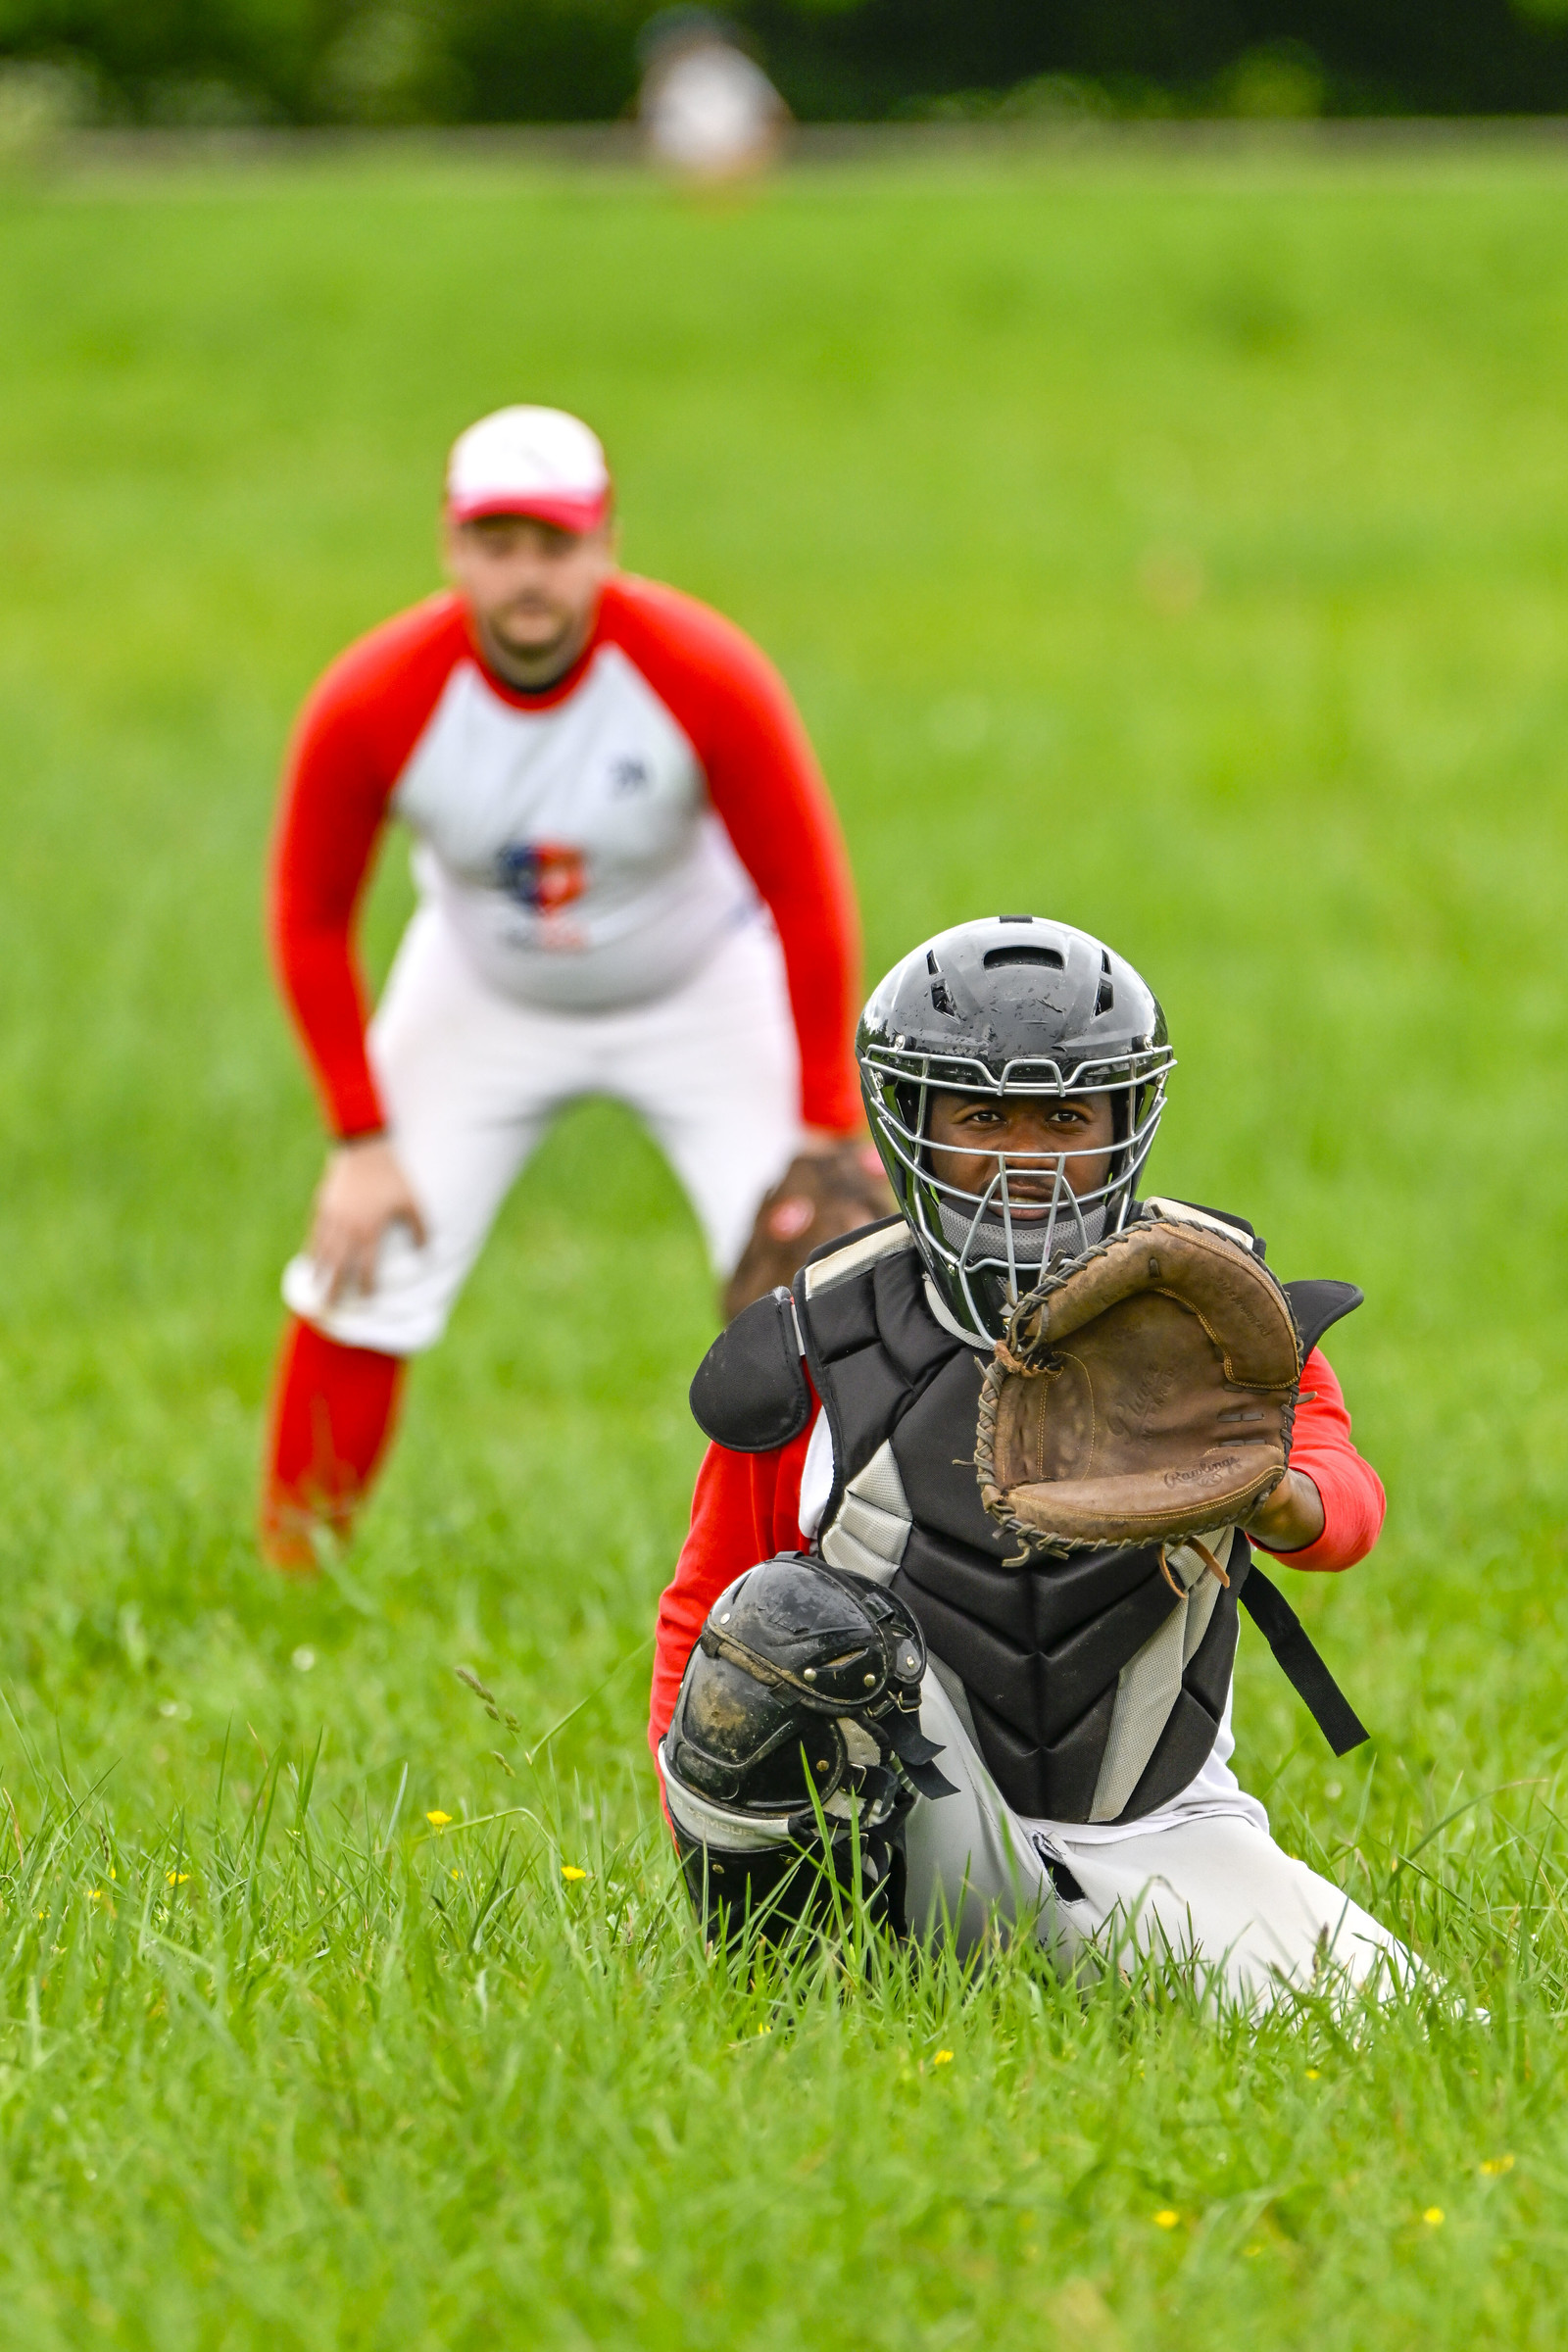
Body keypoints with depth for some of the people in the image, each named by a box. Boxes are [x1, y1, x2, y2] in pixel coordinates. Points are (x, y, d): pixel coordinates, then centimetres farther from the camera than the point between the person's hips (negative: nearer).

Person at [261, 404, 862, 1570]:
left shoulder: (707, 678, -30)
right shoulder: (372, 707, -27)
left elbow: (809, 901, -19)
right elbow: (312, 922, -10)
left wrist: (829, 1134, -19)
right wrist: (359, 1143, -10)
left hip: (700, 990, -1)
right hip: (481, 999, 1)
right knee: (363, 1279, -5)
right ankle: (289, 1582, 10)